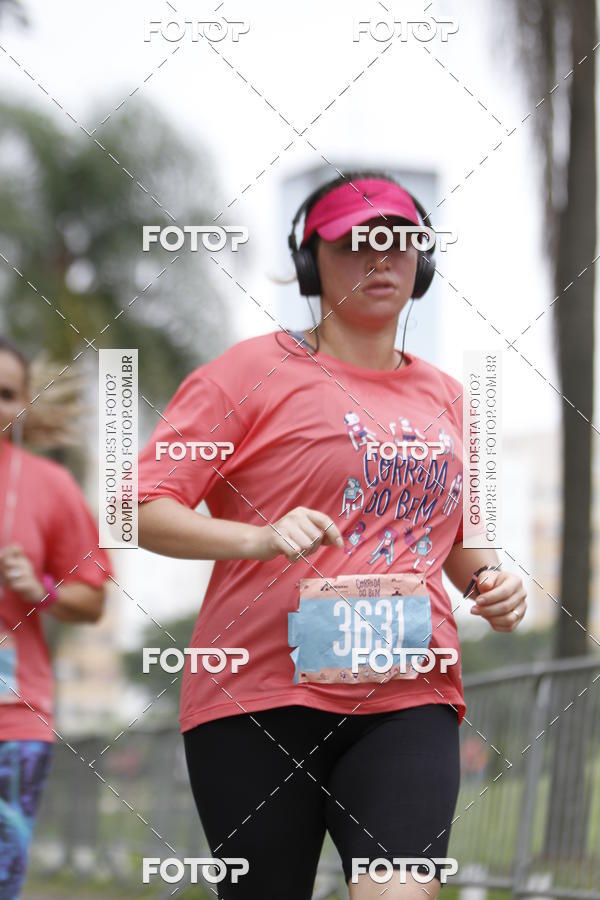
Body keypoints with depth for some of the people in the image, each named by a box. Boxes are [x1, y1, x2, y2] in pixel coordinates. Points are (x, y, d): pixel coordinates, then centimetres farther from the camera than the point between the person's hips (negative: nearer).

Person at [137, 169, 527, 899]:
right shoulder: (250, 371, 1)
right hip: (260, 696, -3)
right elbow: (144, 509, -5)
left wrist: (488, 579, 8)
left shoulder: (443, 396, 18)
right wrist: (258, 538, -22)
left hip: (409, 699, 3)